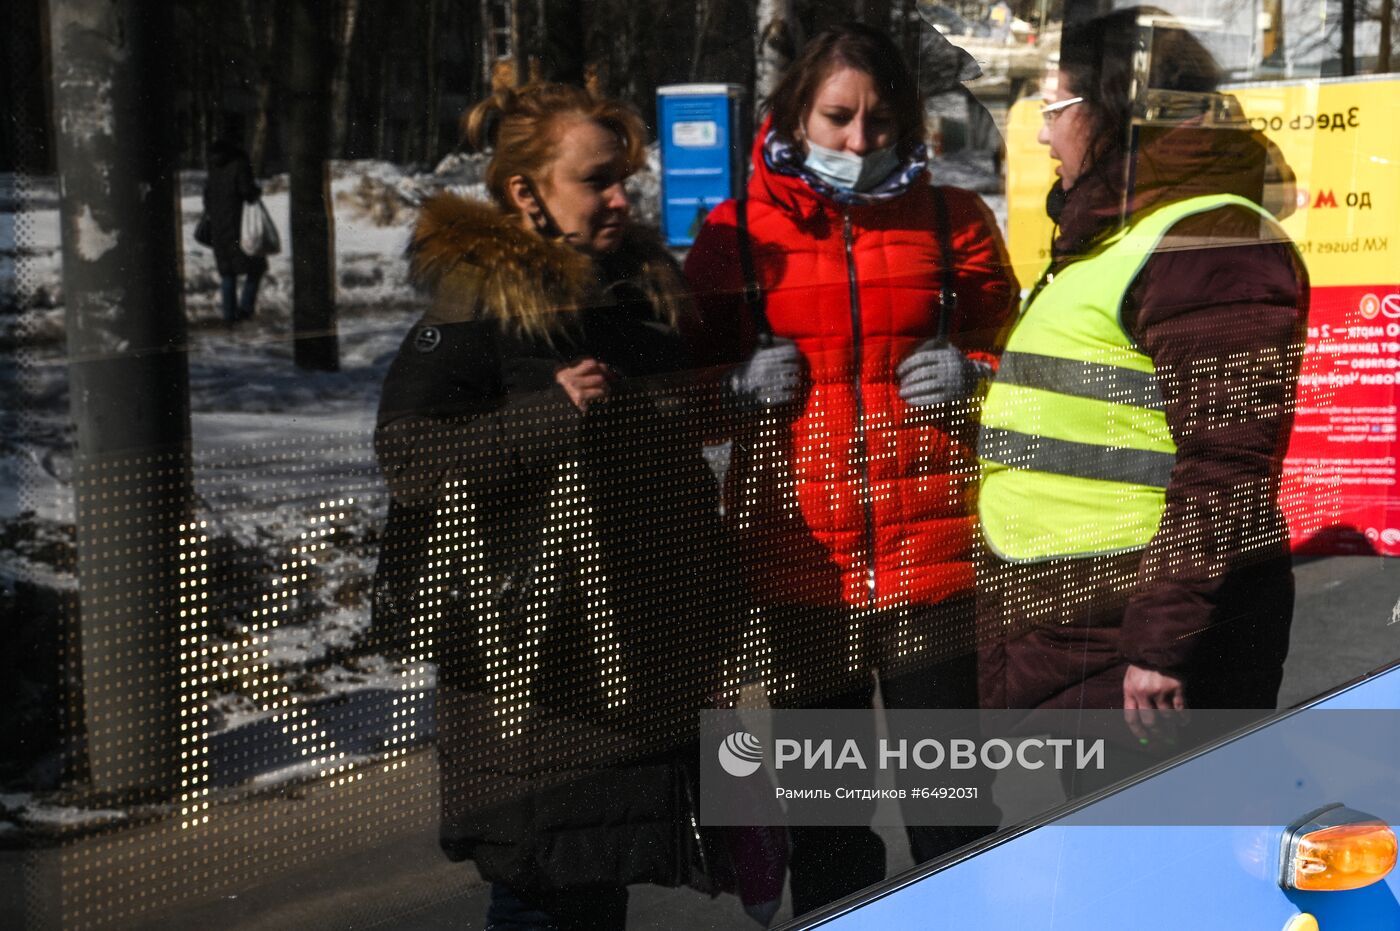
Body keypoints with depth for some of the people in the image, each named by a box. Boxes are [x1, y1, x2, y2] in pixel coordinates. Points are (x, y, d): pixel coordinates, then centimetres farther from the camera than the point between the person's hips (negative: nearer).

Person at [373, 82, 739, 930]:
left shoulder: (648, 288, 13)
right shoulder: (479, 308, -10)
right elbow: (409, 458, -18)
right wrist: (552, 413, -24)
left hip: (640, 658, 7)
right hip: (536, 667, -7)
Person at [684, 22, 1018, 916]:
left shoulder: (953, 221, 6)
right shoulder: (735, 233, 4)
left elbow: (1013, 348, 14)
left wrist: (970, 373, -7)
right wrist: (738, 387, -10)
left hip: (934, 551, 0)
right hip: (799, 560, 1)